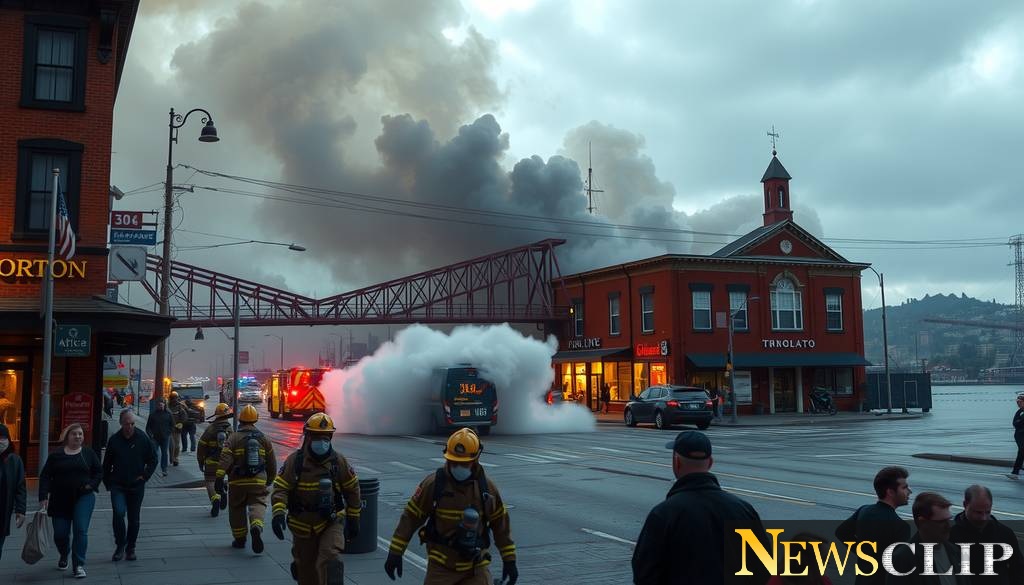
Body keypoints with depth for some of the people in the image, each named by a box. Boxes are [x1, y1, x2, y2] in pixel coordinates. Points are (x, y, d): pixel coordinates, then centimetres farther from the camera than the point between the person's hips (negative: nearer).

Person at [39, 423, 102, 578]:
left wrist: (91, 485, -8)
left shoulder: (89, 453, 4)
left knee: (81, 530, -13)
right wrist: (44, 497, -10)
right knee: (60, 534, 4)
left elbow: (99, 472, 9)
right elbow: (45, 476, 0)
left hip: (84, 497, -1)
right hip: (60, 500, 1)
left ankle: (78, 565, -8)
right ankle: (64, 557, 37)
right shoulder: (56, 455, 2)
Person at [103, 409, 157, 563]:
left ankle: (130, 548, 23)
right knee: (119, 513, -19)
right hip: (118, 486, -1)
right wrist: (108, 483, 6)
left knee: (134, 519, 8)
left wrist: (145, 476, -2)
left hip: (136, 486, 1)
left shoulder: (142, 438, -2)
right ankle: (120, 545, -4)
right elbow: (106, 464, 9)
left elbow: (153, 459, 6)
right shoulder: (114, 440, -1)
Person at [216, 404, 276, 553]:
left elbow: (225, 458, -15)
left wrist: (219, 477, -20)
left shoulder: (234, 437, -1)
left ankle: (240, 539, 22)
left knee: (237, 508, 14)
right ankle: (256, 527, -32)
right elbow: (272, 463, 14)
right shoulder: (263, 438, 8)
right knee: (257, 504, -2)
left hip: (238, 481, -1)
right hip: (259, 481, 1)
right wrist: (269, 481, 27)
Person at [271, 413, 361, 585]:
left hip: (332, 522, -1)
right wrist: (278, 512, -30)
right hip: (303, 525, 1)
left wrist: (353, 519, 10)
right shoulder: (294, 461, -9)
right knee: (306, 571, 14)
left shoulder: (339, 461, -4)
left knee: (329, 561, -23)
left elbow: (352, 490, 7)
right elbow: (280, 488, -13)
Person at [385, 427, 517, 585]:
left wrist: (509, 560, 6)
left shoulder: (486, 487, -3)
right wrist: (395, 553, -6)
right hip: (441, 566, -1)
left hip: (476, 567, 2)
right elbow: (411, 517, -4)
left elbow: (501, 523, 6)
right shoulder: (433, 484, -10)